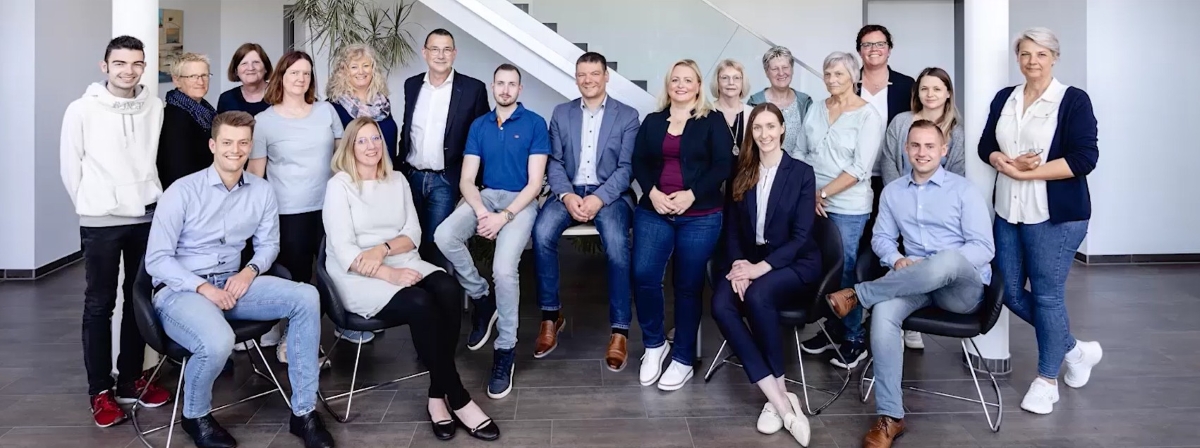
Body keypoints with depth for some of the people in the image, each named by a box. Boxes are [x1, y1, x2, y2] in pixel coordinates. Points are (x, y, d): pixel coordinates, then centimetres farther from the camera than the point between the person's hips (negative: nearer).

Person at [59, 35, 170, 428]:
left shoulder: (155, 107, 2)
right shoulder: (82, 110, -6)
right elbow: (70, 167, 1)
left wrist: (151, 199, 9)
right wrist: (90, 206, 4)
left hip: (147, 218, 3)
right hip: (100, 222, -3)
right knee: (99, 304, 4)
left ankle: (131, 379, 21)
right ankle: (100, 391, 12)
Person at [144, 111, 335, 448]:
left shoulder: (262, 191, 2)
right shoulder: (182, 191, -10)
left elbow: (268, 244, 11)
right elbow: (156, 259, -10)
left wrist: (250, 271, -10)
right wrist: (203, 287, -20)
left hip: (231, 283, 5)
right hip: (179, 290, -5)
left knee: (306, 297, -18)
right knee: (218, 343, -36)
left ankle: (304, 412, -12)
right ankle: (195, 415, 1)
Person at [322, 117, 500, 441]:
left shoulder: (397, 181, 12)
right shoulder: (339, 185, -4)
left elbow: (413, 234, 7)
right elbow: (344, 252, -13)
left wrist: (383, 249, -14)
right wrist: (389, 275, -24)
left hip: (401, 264, 5)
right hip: (358, 278, -5)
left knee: (449, 290, -26)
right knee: (421, 304, -32)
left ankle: (438, 395, -21)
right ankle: (458, 399, -21)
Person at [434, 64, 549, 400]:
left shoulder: (534, 124, 0)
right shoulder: (479, 126, 12)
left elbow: (535, 182, -6)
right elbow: (466, 179, 5)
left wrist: (505, 216, -18)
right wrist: (481, 212, -15)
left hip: (520, 201, -4)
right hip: (486, 196, 4)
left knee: (504, 268, -29)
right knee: (444, 236, -26)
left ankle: (505, 350, -11)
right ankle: (481, 297, -1)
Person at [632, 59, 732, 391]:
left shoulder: (713, 121, 4)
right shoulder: (652, 121, 14)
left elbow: (722, 166, -4)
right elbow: (639, 162, 7)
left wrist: (691, 195, -15)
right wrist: (652, 192, -11)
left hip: (700, 216, -2)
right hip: (653, 211, 3)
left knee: (688, 285, 2)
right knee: (643, 275, -11)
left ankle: (683, 359, 15)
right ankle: (654, 344, 12)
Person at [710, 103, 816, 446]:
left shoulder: (802, 173, -3)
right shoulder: (742, 172, 8)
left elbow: (801, 235, -9)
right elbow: (732, 227, 5)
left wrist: (762, 267, -21)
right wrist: (738, 264, -14)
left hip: (793, 261, -3)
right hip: (747, 259, 4)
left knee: (758, 296, -35)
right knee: (721, 305, -27)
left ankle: (778, 393, -17)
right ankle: (780, 400, -27)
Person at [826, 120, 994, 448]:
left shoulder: (963, 190, 0)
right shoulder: (893, 191, 13)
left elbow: (984, 247, -6)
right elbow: (881, 237, 15)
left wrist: (933, 266, -19)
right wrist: (897, 260, -9)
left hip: (964, 286, -3)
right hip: (914, 284, 3)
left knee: (945, 262, -41)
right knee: (883, 312, -32)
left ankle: (857, 295, -21)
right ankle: (890, 417, -28)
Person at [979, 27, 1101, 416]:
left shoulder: (1074, 100, -7)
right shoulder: (1005, 99, 10)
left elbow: (1084, 158, -15)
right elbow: (986, 147, 10)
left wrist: (1027, 173, -17)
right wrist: (1007, 162, -11)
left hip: (1055, 215, -6)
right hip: (1009, 211, 6)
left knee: (1047, 295, 1)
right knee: (1010, 292, 10)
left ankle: (1047, 379, 19)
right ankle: (1075, 350, 31)